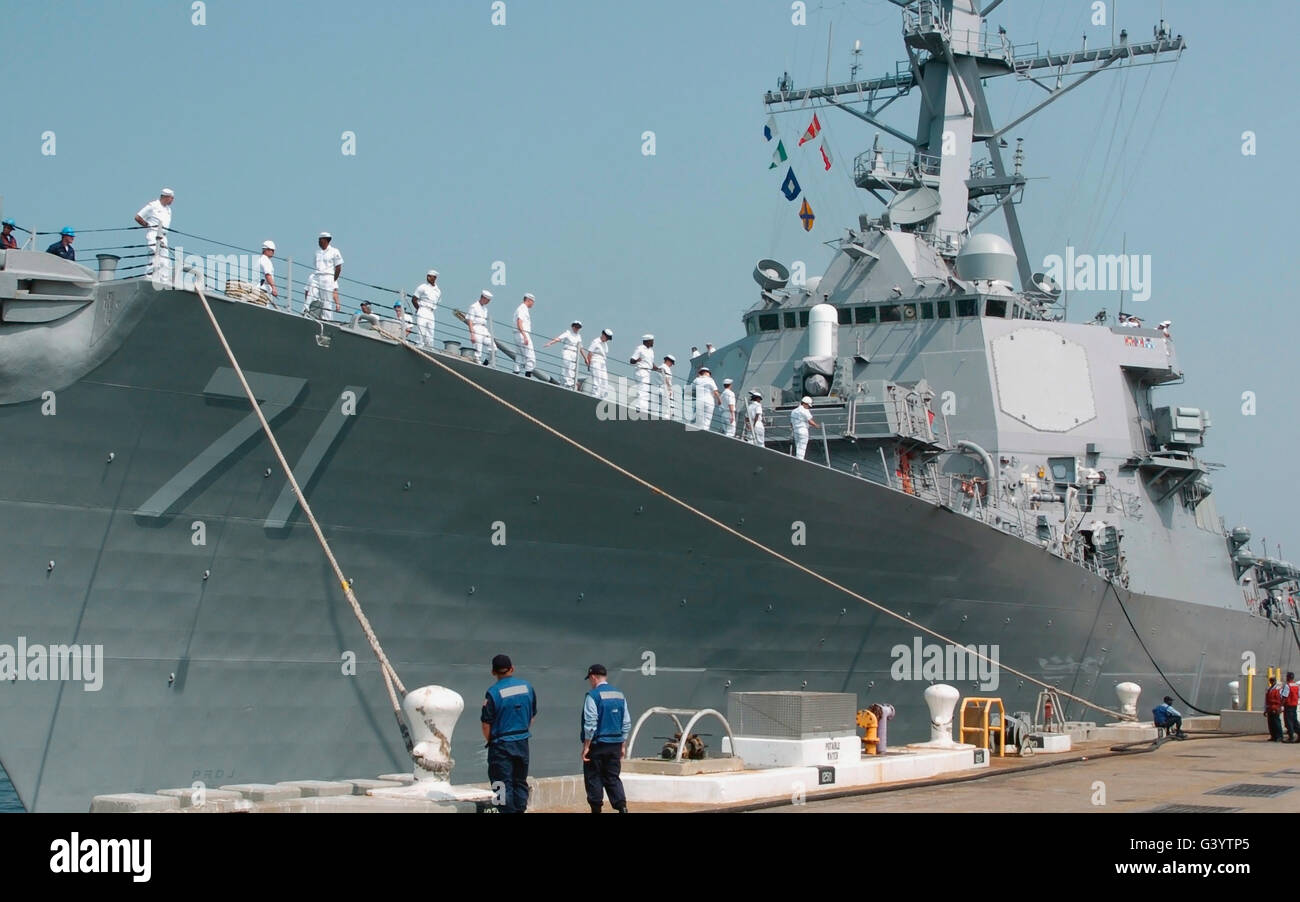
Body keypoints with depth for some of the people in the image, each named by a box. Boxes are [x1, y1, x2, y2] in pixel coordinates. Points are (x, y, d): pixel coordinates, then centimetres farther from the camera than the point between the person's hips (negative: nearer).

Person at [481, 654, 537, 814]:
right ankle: (520, 810, 14)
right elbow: (532, 715, 11)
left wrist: (489, 741, 6)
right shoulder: (527, 687, 2)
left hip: (501, 745, -5)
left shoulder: (493, 692, -13)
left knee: (504, 785, 0)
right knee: (520, 783, 14)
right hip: (522, 744, 5)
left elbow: (486, 723, -10)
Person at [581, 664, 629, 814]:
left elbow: (590, 724, -15)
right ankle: (622, 806, -7)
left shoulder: (593, 696, -11)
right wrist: (623, 745, 16)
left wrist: (586, 746, -9)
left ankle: (596, 809, 6)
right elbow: (626, 724, 11)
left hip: (597, 743, -6)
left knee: (593, 778, 5)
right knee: (613, 778, 9)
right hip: (615, 744, 6)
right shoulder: (619, 695, 9)